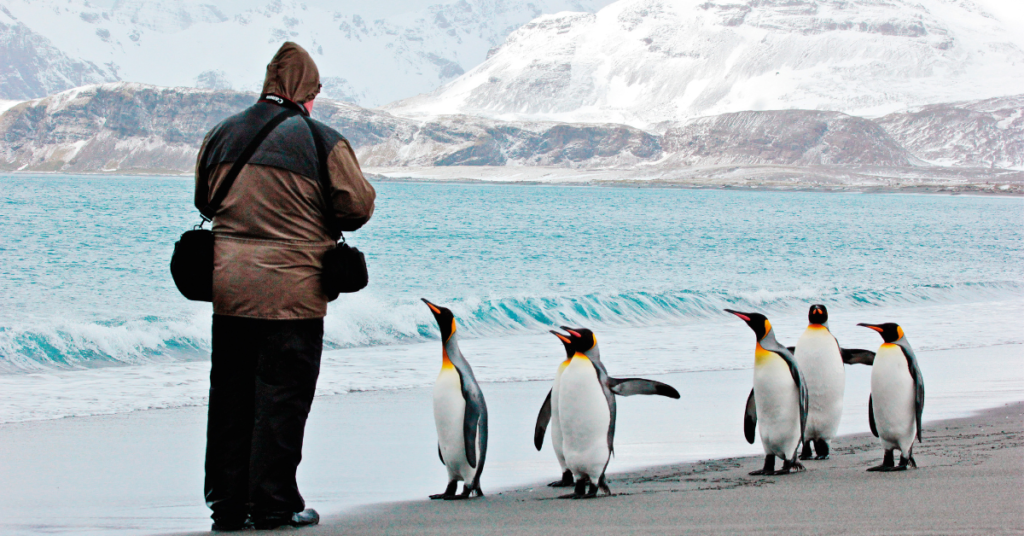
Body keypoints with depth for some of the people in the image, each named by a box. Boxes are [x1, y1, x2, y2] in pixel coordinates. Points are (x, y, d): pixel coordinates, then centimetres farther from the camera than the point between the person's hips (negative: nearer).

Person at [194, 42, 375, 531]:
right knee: (282, 396, 3)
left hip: (228, 286, 5)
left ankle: (227, 503, 14)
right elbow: (358, 205, -4)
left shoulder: (221, 136, 8)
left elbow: (204, 199, 19)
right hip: (293, 289, -5)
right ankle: (273, 504, 4)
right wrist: (327, 223, 15)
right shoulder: (321, 141, -8)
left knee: (229, 395, 12)